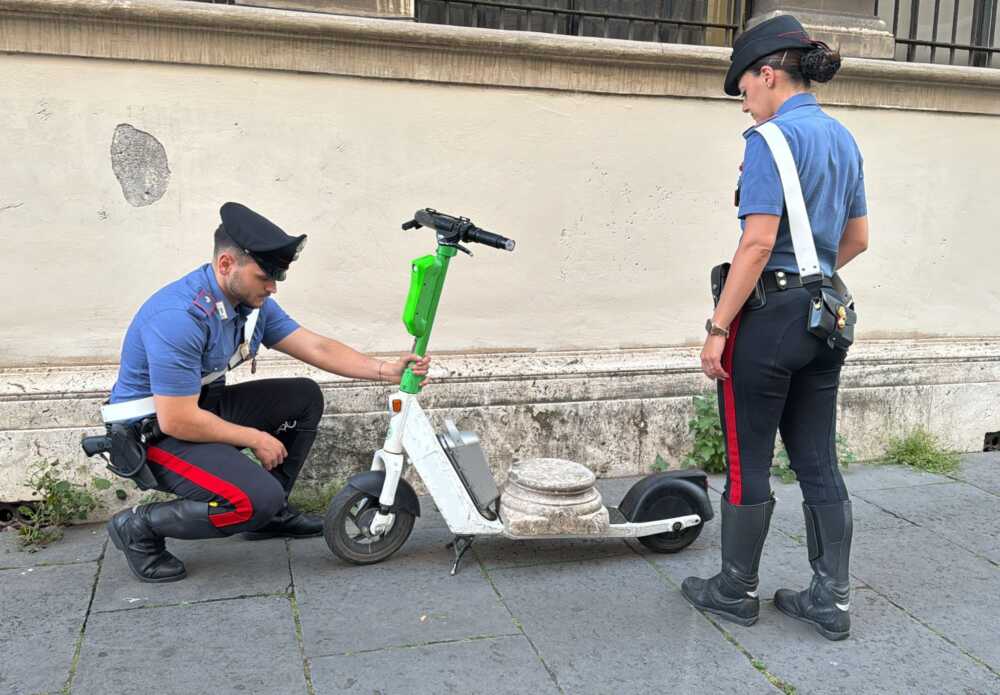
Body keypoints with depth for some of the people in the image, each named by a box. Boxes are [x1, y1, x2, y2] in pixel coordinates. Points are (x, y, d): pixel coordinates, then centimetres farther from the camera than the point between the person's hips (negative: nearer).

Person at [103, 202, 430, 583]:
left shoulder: (253, 303, -3)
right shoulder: (179, 317, -30)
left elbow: (317, 348, -1)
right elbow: (177, 421, -29)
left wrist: (386, 370, -12)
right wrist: (256, 439, -18)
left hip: (202, 405, 9)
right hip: (155, 430, -9)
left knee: (305, 397, 5)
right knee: (257, 498, -25)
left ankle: (272, 511, 14)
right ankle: (140, 527, -4)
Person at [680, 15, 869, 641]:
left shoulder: (772, 139, -13)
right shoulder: (843, 139, 13)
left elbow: (758, 243, -20)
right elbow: (857, 239, 18)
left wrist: (718, 328, -18)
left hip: (769, 315, -8)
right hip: (825, 318, 8)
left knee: (749, 464, 6)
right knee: (819, 462, 13)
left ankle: (736, 591, 21)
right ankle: (832, 600, 22)